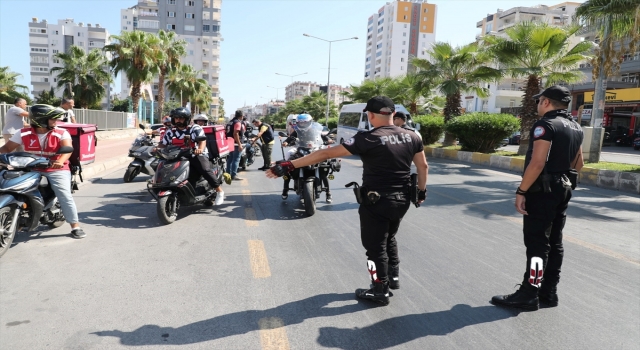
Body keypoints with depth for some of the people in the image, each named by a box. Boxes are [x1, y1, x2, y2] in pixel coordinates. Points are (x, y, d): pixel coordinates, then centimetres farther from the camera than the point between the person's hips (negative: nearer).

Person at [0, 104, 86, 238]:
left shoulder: (61, 133, -6)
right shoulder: (24, 133, 1)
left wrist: (60, 162, -41)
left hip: (57, 170, -3)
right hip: (32, 170, 3)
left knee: (65, 196, -15)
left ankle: (75, 226, -9)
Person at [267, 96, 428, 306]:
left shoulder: (368, 139, -18)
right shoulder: (411, 137, 0)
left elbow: (326, 154, -20)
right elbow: (423, 166, 10)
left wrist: (289, 165, -19)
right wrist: (422, 190, 27)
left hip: (376, 201, -7)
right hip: (401, 200, 7)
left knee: (375, 246, 10)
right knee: (389, 238, 28)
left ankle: (380, 291, 21)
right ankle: (394, 276, 39)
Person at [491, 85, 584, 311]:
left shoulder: (545, 125, -15)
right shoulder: (576, 128, 13)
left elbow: (537, 163, -23)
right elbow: (578, 164, 21)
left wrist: (521, 191, -21)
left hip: (542, 190, -9)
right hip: (563, 189, 9)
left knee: (537, 243, -6)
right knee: (554, 242, 12)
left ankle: (529, 294, -2)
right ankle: (549, 292, 19)